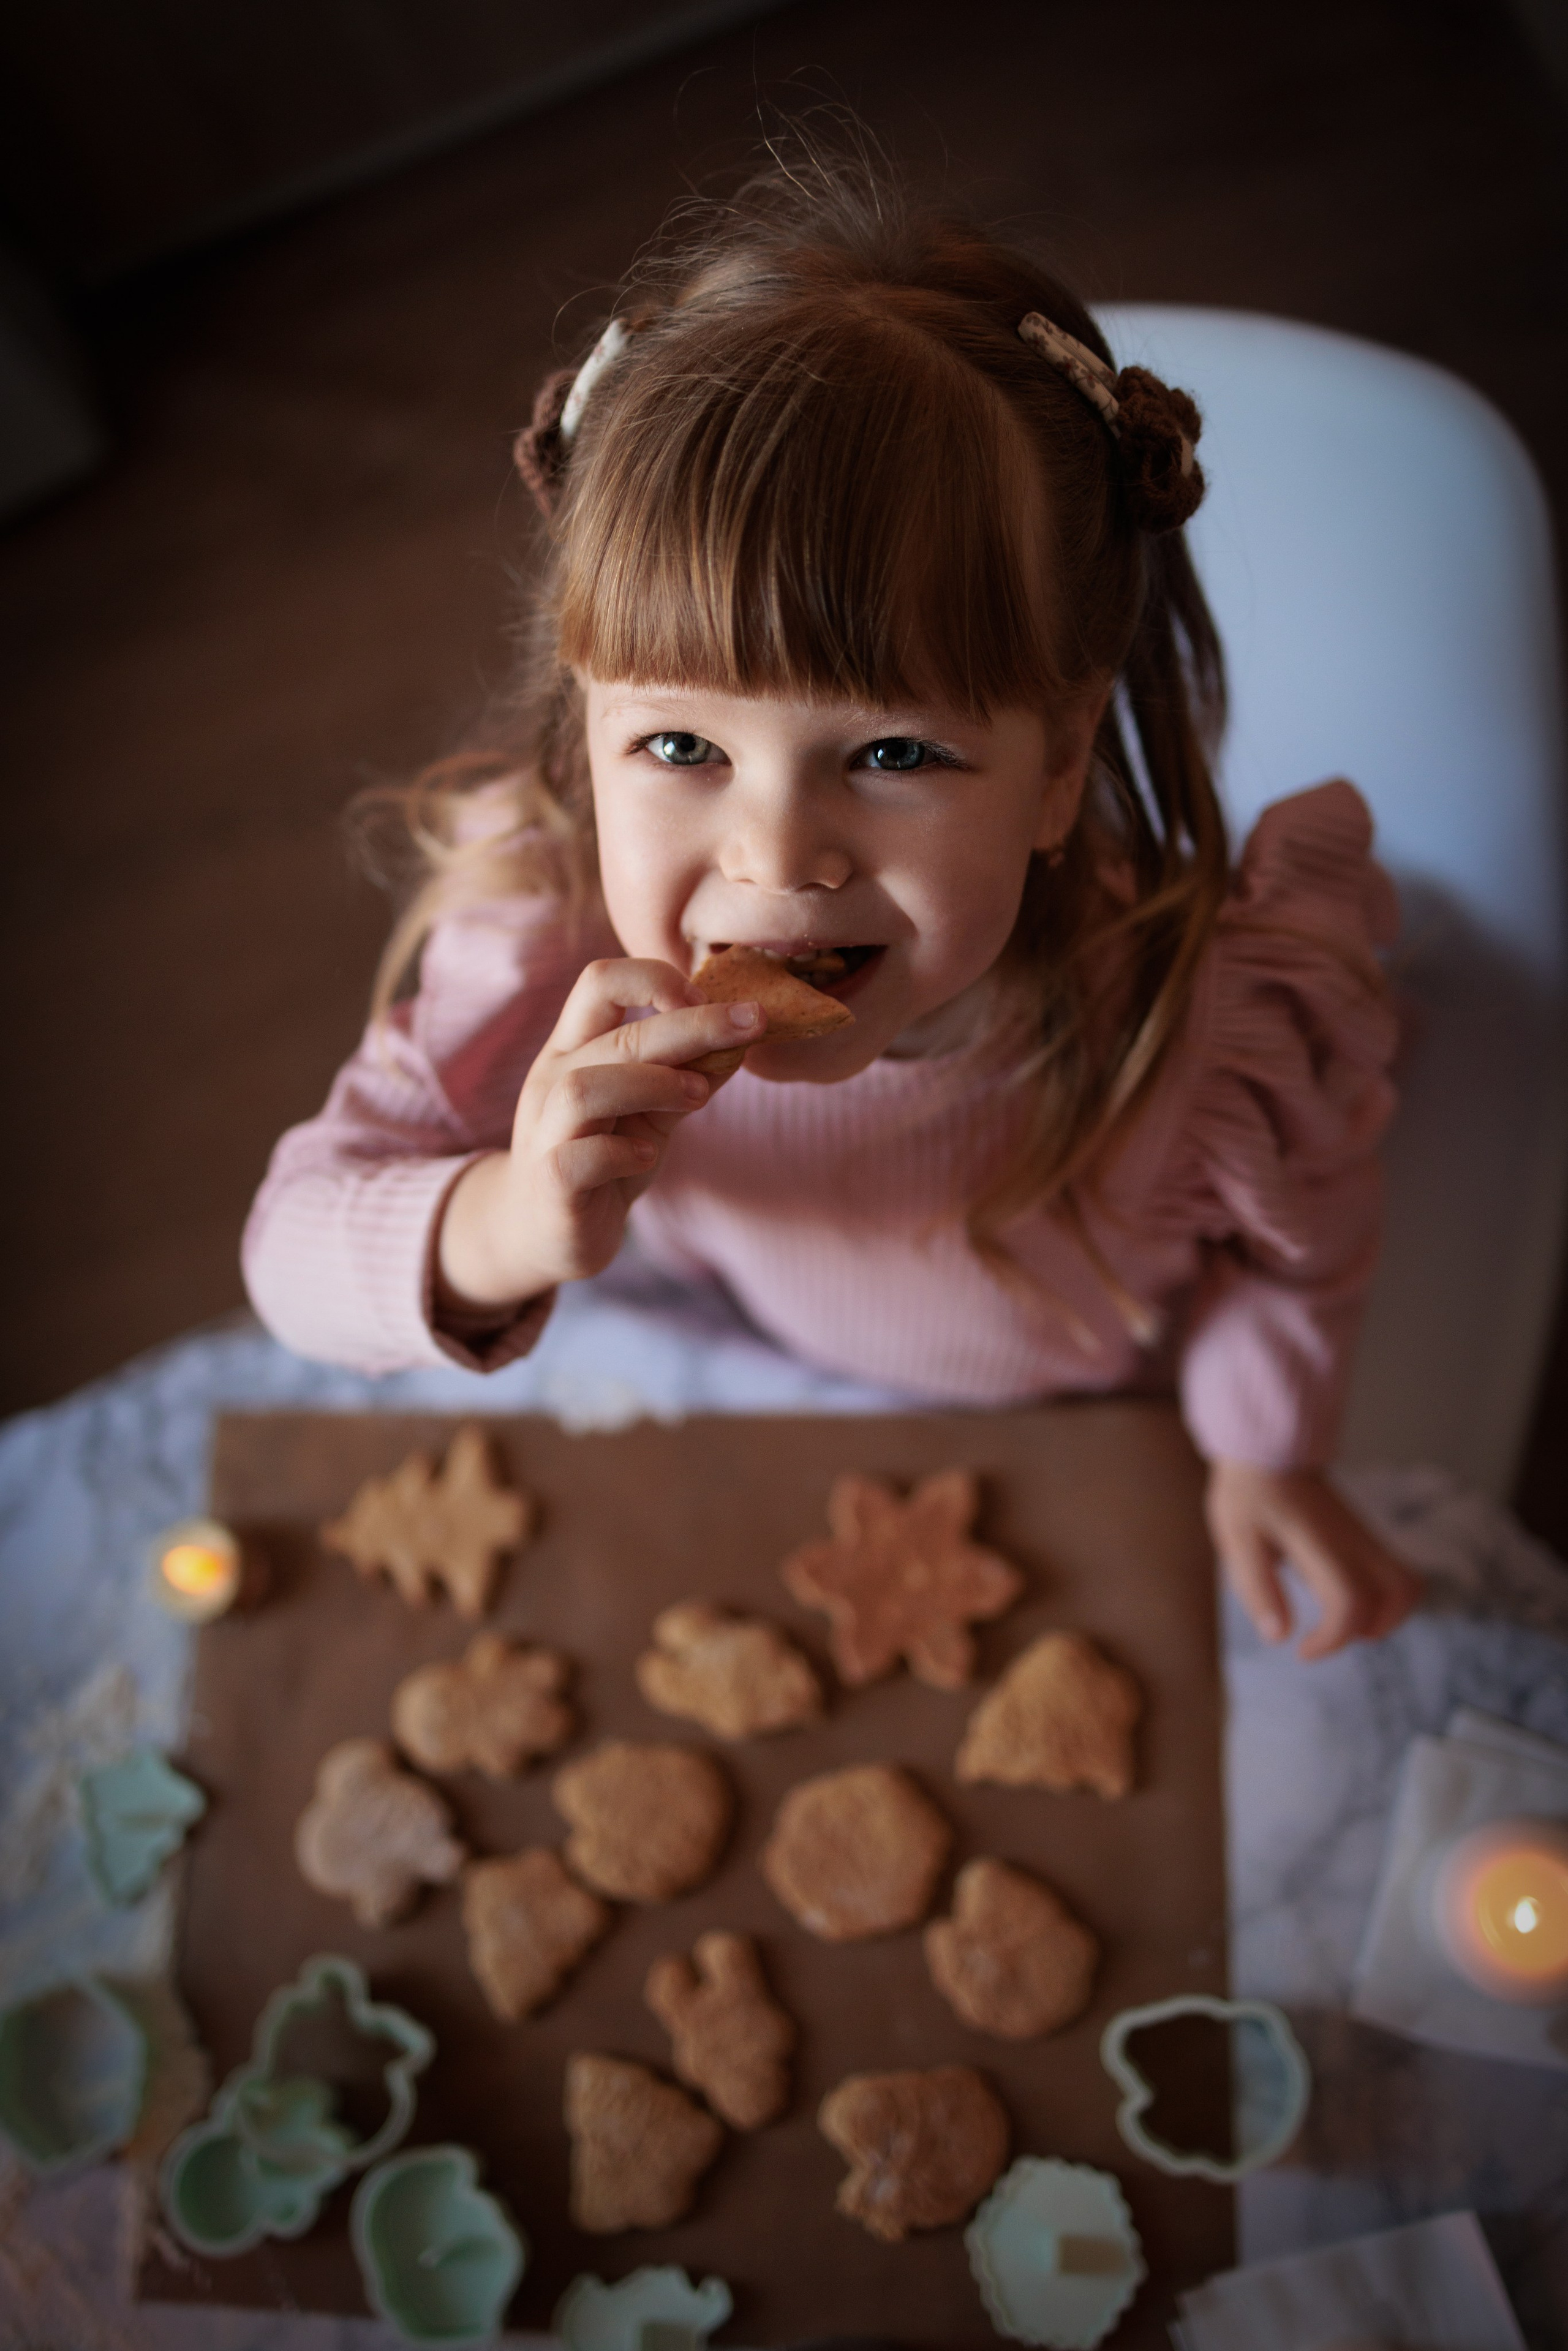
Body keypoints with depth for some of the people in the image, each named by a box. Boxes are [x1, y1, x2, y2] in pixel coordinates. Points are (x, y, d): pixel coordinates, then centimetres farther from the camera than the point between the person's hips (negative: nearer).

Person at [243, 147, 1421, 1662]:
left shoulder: (1220, 1038, -39)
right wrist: (506, 1227, -48)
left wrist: (1265, 1448, -1)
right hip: (744, 1411, 0)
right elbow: (295, 1249, -27)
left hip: (1099, 1449, 1)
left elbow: (1295, 1247, -14)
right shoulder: (543, 942, -38)